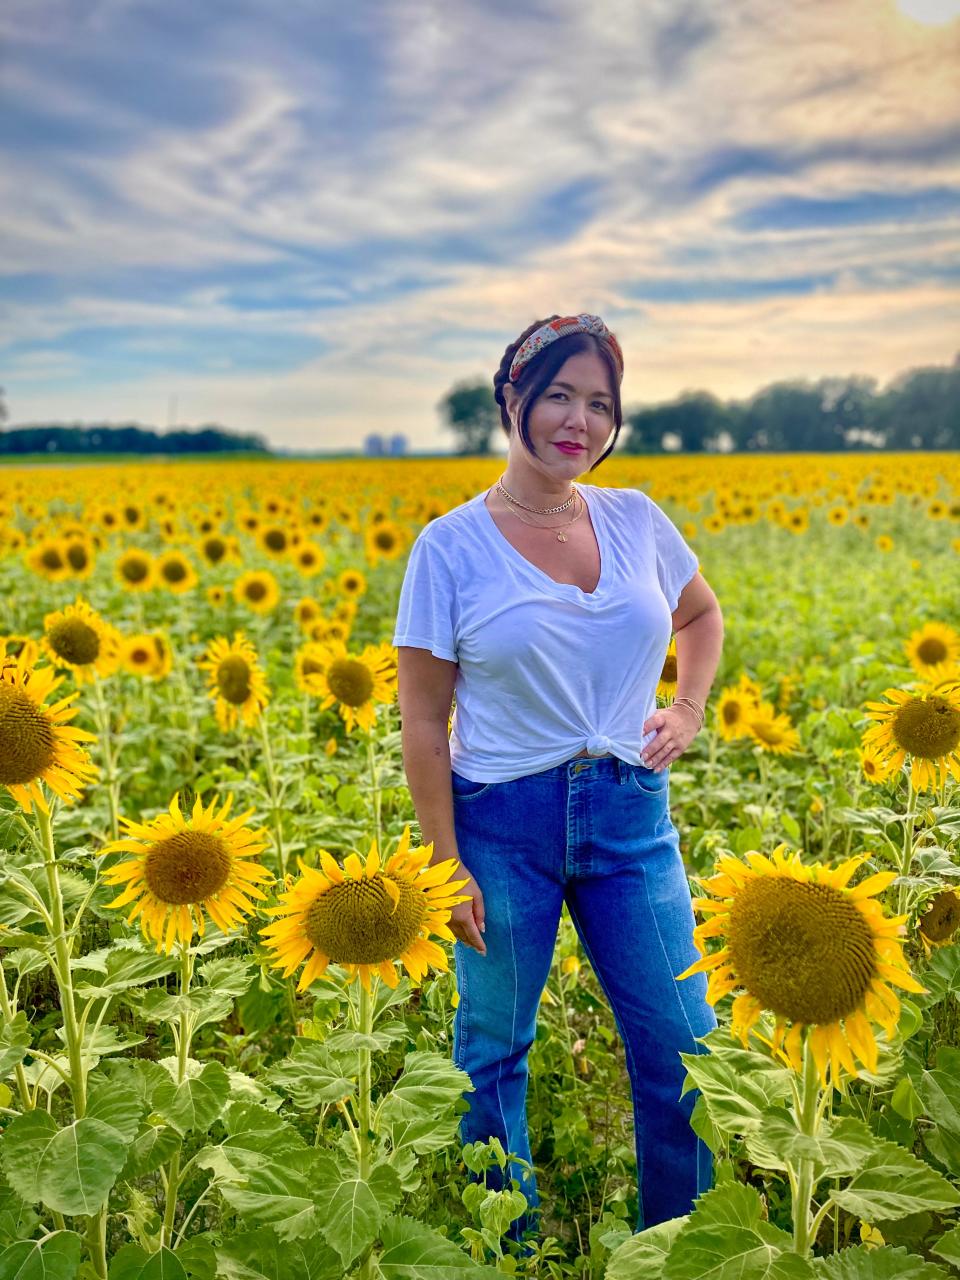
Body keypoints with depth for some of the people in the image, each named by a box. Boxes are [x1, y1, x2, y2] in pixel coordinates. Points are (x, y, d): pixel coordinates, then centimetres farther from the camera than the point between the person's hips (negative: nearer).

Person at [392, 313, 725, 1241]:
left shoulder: (636, 520, 2)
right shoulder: (451, 546, -9)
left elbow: (702, 615, 22)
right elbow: (423, 724, -6)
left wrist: (688, 709, 5)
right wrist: (446, 865, -9)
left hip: (630, 816, 3)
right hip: (503, 822, -3)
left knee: (683, 1050, 9)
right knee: (493, 1051, 15)